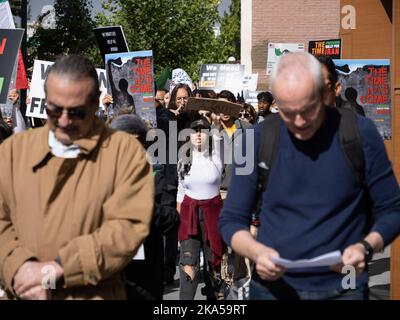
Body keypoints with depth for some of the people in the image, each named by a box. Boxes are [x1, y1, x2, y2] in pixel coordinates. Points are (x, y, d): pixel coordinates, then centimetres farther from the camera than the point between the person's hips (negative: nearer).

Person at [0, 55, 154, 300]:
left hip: (94, 295, -3)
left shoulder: (126, 150, -5)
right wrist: (20, 269, -17)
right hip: (23, 293, 3)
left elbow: (128, 228, -14)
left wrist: (55, 270, -18)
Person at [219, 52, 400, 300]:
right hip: (272, 288, 1)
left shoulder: (360, 134, -7)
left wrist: (366, 247, -19)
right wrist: (256, 251, -18)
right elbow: (232, 219, 2)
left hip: (342, 289, -1)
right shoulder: (259, 139, -3)